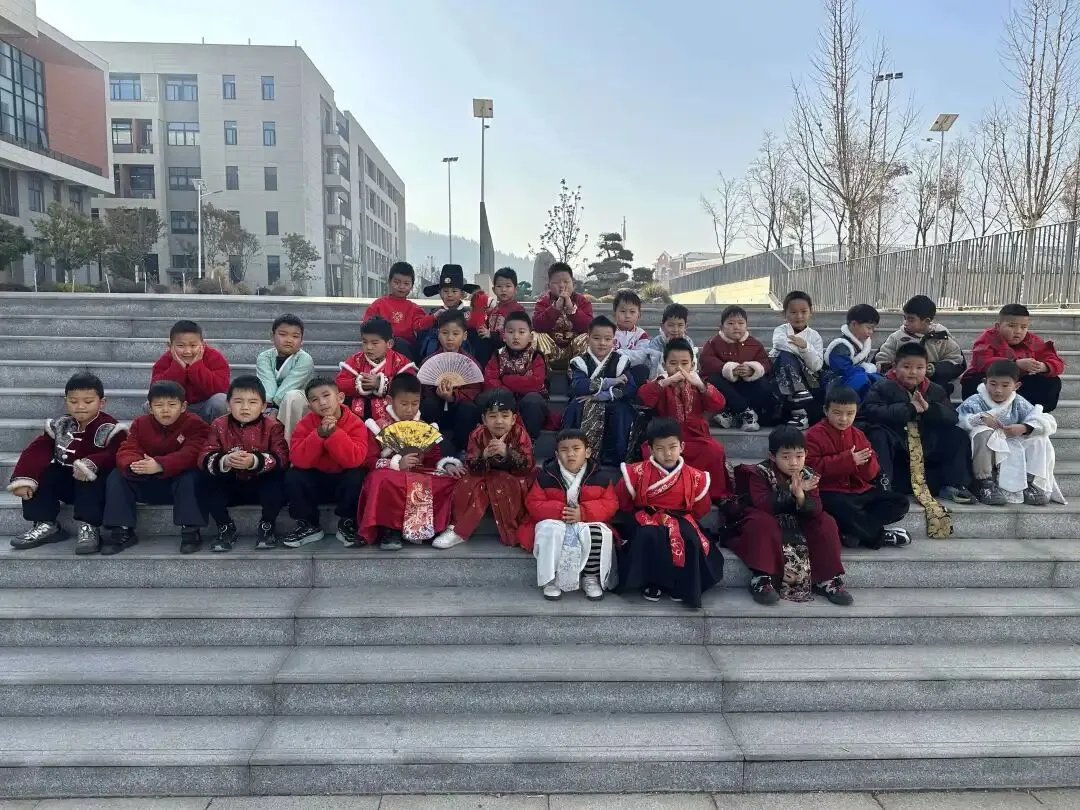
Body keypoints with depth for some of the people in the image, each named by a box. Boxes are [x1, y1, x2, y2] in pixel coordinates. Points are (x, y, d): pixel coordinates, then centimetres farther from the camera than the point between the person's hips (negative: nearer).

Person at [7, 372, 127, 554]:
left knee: (88, 475, -35)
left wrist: (91, 464, -45)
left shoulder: (110, 429, -11)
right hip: (66, 482, 5)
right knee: (38, 474, -17)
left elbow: (115, 456, -27)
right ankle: (46, 525, -9)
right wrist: (23, 478, -25)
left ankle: (89, 527, -30)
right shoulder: (59, 426, 2)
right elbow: (36, 451, -9)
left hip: (95, 484, -5)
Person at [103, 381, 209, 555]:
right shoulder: (140, 423, 2)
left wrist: (159, 465, -44)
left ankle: (190, 529, -27)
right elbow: (126, 451, -11)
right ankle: (122, 531, -13)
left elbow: (191, 455, -28)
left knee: (191, 476, -35)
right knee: (116, 476, -15)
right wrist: (133, 465, -37)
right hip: (147, 485, 4)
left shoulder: (195, 424, -12)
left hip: (180, 480, -4)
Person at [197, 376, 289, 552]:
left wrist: (255, 461, -40)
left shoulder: (273, 426, -8)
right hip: (230, 486, 2)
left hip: (262, 485, -2)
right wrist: (225, 461, -36)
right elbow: (204, 458, -13)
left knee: (278, 478, -33)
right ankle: (226, 527, -4)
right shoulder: (219, 425, -3)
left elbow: (282, 458, -21)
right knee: (205, 481, -23)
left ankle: (267, 526, -8)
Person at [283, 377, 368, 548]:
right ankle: (309, 526, -2)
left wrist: (334, 433, -35)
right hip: (315, 480, 2)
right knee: (292, 477, -25)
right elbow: (297, 460, -22)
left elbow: (355, 460, -29)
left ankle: (347, 524, -6)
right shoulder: (306, 424, -9)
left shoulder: (355, 423, -15)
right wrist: (319, 435, -33)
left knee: (357, 476, -33)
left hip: (343, 481, -2)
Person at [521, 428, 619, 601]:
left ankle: (591, 577, -10)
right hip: (554, 522, 0)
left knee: (598, 532, -33)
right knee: (549, 530, -34)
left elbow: (610, 504, -5)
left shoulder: (601, 476, -4)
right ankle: (550, 579, -18)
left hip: (588, 523, 0)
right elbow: (534, 503, -5)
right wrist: (560, 511, -23)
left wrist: (584, 512, -22)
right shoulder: (546, 475, -4)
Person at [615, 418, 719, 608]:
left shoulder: (694, 477, -3)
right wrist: (636, 517, 0)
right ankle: (650, 582, -15)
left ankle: (681, 585, -10)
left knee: (691, 540, -31)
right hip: (646, 519, -1)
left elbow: (701, 508, 10)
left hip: (679, 519, 1)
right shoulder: (638, 472, -7)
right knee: (648, 535, -36)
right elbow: (622, 502, 4)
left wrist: (681, 519, 3)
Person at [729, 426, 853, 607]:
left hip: (799, 525, 4)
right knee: (761, 522, -35)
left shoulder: (808, 476, 0)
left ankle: (827, 580, -10)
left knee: (826, 522, -15)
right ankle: (762, 579, -32)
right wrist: (790, 490, -33)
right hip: (769, 523, -4)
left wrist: (800, 495, -33)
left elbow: (815, 510, -11)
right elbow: (761, 505, -26)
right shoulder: (760, 473, -11)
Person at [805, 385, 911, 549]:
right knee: (844, 508, -39)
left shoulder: (858, 435, 12)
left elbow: (871, 474, 11)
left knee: (900, 502, -4)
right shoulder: (814, 435, -6)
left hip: (859, 491, 7)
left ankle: (852, 532, -19)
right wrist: (848, 460, -21)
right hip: (829, 493, -7)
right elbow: (813, 468, -20)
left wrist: (866, 462, -15)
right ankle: (880, 535, -12)